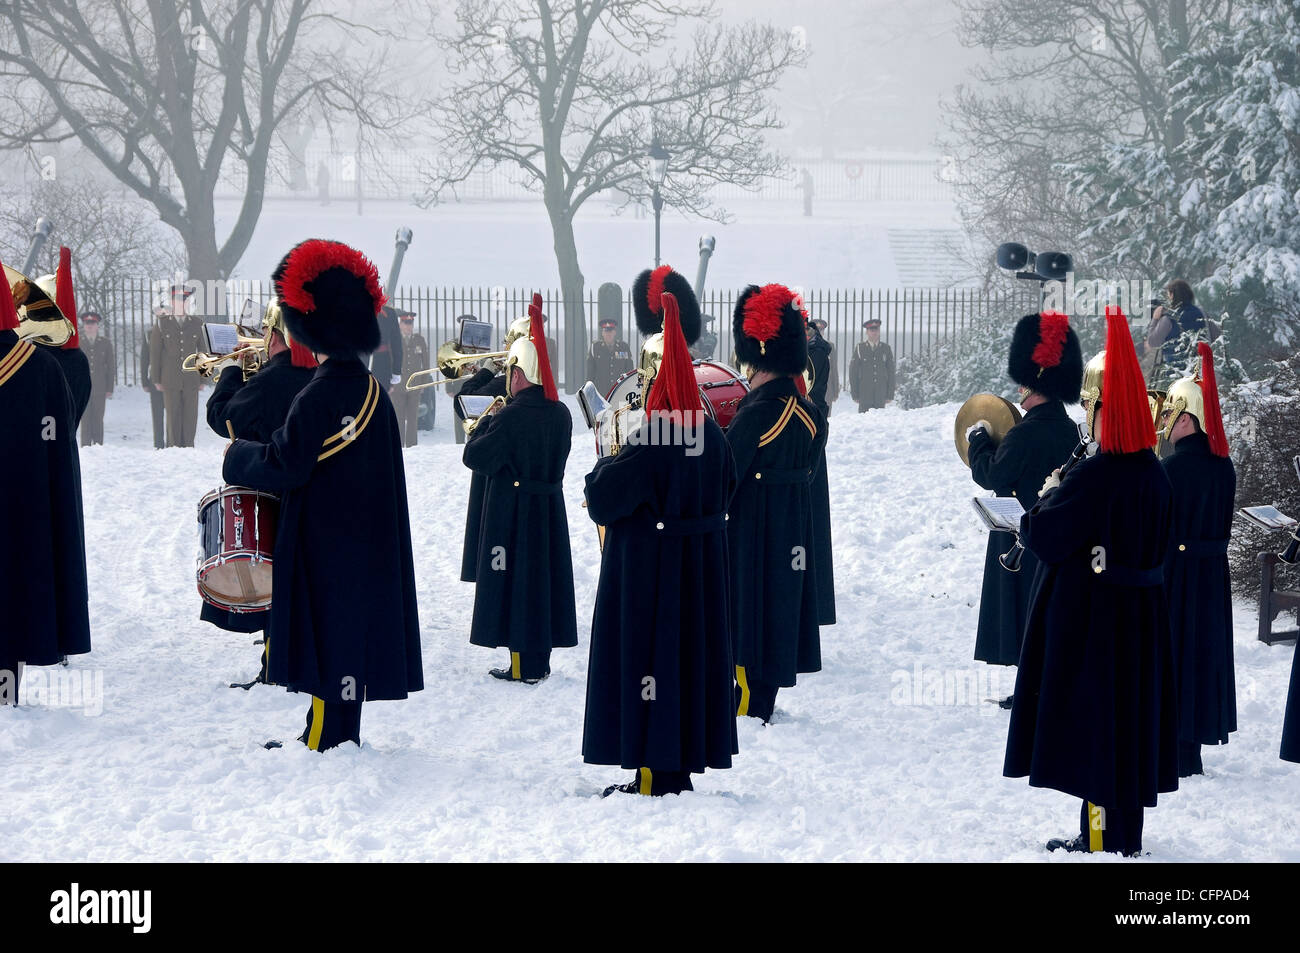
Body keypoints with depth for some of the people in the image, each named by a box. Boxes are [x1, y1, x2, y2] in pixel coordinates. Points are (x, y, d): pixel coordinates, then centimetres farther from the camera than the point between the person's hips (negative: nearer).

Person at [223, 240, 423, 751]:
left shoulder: (318, 397, -18)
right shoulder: (374, 392, 8)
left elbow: (284, 466, -18)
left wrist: (237, 455, 0)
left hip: (325, 544, -8)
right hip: (368, 538, 8)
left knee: (328, 634, -2)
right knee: (353, 628, 12)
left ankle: (324, 741, 2)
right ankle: (341, 735, 19)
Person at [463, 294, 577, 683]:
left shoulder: (510, 417, -19)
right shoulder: (561, 414, 2)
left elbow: (476, 458, -18)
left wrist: (485, 423, -2)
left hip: (512, 510, -7)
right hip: (550, 506, 7)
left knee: (515, 579, 0)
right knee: (544, 574, 13)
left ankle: (524, 666, 1)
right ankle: (541, 657, 20)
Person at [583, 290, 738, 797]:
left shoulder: (647, 445, -21)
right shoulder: (713, 437, 2)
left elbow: (602, 501, -15)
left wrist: (605, 465, 3)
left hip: (648, 576, -7)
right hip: (700, 578, 7)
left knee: (648, 657, -1)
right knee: (690, 655, 14)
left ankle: (654, 774, 0)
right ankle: (683, 763, 22)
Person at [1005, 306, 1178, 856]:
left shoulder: (1092, 477, -19)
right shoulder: (1155, 475, 4)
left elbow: (1043, 536, -16)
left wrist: (1049, 498, 4)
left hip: (1089, 615, -8)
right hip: (1141, 617, 8)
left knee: (1091, 714, 0)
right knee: (1130, 711, 13)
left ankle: (1100, 836, 3)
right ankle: (1126, 834, 21)